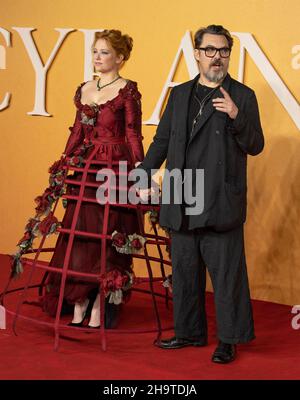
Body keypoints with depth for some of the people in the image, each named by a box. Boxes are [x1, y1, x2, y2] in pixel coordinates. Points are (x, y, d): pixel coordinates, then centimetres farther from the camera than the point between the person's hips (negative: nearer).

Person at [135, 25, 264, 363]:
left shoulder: (242, 96, 1)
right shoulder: (180, 94, 14)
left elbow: (255, 146, -5)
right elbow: (162, 140, 19)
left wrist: (236, 116, -21)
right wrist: (144, 178, 13)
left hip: (220, 204, -5)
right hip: (181, 203, 5)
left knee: (226, 272, -2)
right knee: (185, 271, 12)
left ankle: (229, 340, 8)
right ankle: (190, 332, 25)